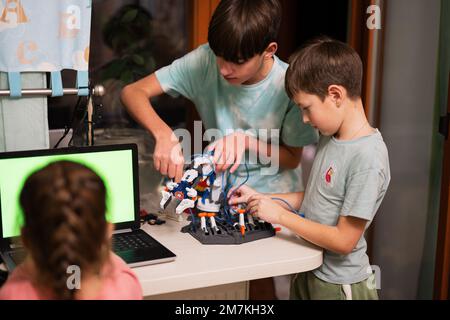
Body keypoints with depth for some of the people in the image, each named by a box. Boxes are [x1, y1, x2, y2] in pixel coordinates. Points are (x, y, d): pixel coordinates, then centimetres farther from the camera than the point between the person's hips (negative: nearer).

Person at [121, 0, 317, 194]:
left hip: (272, 195, -1)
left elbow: (292, 159, -7)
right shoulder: (205, 60, -17)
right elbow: (133, 92, -17)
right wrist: (164, 135, -35)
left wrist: (246, 141, -24)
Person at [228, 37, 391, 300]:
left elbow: (343, 241, -23)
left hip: (338, 285, -7)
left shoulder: (368, 157, -25)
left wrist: (280, 214, -17)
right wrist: (260, 198, 1)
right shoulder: (330, 137, 2)